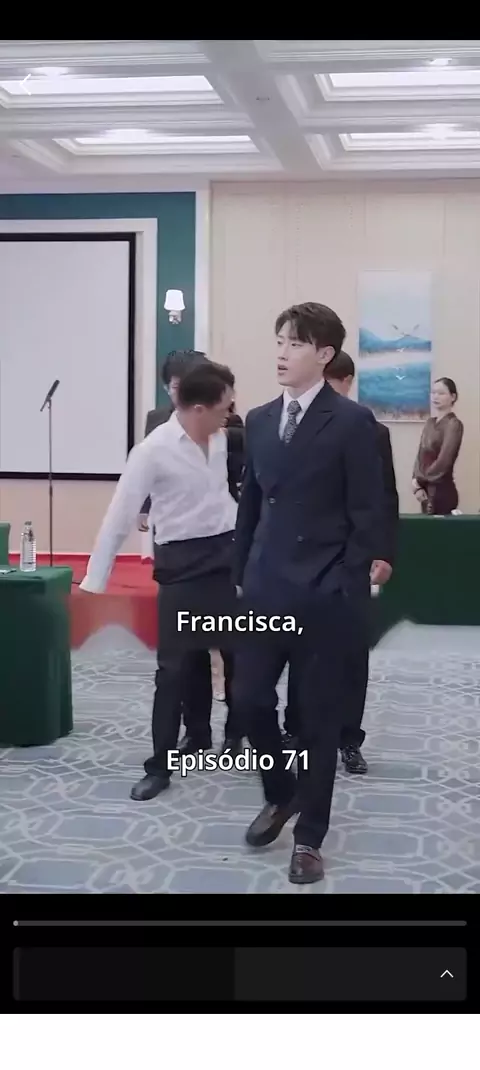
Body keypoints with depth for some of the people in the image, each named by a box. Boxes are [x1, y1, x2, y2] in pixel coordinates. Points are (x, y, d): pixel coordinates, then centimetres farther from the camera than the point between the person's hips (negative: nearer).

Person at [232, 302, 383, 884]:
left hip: (323, 595, -5)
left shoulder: (352, 422, -8)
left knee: (318, 716, 5)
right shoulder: (259, 420, 10)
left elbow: (365, 516, -8)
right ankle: (280, 794, 33)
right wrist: (242, 573, 11)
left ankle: (309, 836, 20)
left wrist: (349, 591, -12)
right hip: (266, 589, 5)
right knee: (248, 698, 6)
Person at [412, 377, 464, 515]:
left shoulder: (453, 424, -10)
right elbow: (421, 455, 9)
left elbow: (443, 462, -17)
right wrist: (418, 486, -5)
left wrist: (418, 481, -6)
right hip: (427, 490, 7)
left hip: (442, 491, -7)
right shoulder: (430, 422, 13)